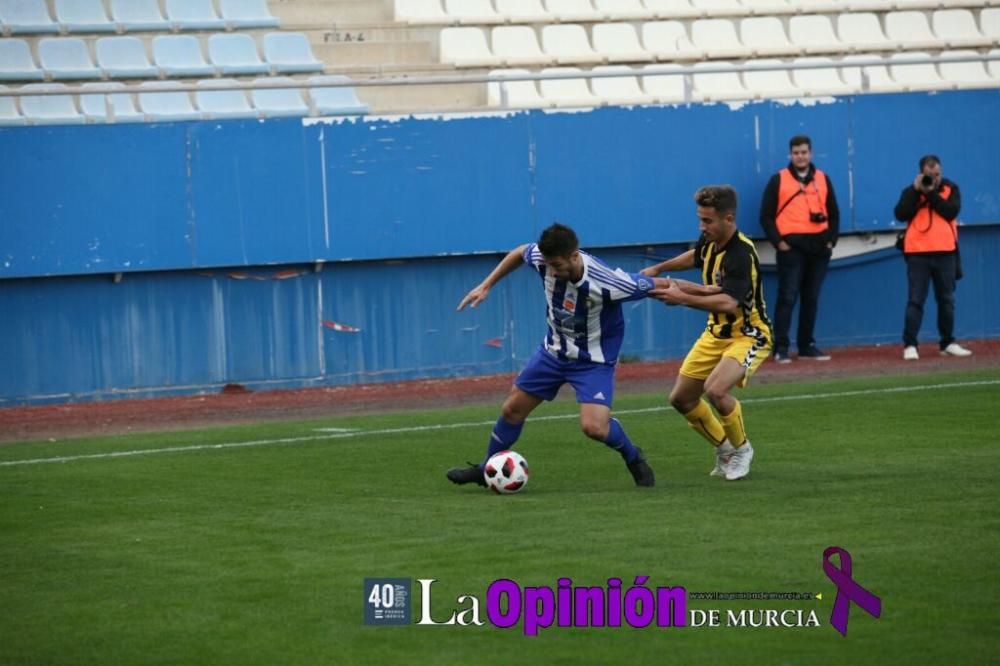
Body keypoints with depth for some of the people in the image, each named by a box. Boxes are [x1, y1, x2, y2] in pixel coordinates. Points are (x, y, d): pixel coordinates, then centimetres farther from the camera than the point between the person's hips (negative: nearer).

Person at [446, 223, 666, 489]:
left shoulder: (606, 282, -36)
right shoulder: (543, 259, -20)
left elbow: (654, 286, -22)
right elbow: (520, 253, 3)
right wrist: (486, 285, 6)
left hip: (594, 360, -5)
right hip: (554, 350, 5)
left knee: (594, 427, -24)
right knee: (512, 408, 12)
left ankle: (634, 459, 8)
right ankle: (486, 469, 35)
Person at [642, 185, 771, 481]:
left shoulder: (741, 254, -27)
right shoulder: (709, 241, -1)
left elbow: (728, 302, -40)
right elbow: (695, 256, 26)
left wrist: (683, 297, -42)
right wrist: (658, 268, 18)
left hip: (748, 335, -9)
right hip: (716, 333, 9)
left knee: (715, 389, -31)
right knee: (681, 399, 6)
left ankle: (741, 449, -4)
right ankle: (724, 449, 27)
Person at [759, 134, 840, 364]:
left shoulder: (822, 179, 13)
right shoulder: (779, 180, 3)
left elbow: (834, 214, 17)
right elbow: (766, 216, 0)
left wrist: (831, 240, 5)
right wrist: (778, 242, -9)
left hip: (818, 248, 4)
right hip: (791, 247, -4)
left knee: (811, 299, 7)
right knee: (787, 297, -8)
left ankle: (807, 345, 15)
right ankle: (780, 348, -7)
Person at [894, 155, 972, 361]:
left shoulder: (950, 189, 7)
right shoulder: (911, 191, 6)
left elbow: (951, 212, -9)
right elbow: (901, 215, -9)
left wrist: (931, 193, -12)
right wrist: (916, 191, -12)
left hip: (945, 252, 2)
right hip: (918, 253, -2)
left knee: (946, 299, 8)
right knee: (916, 300, -6)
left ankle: (948, 343, 16)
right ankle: (909, 345, -8)